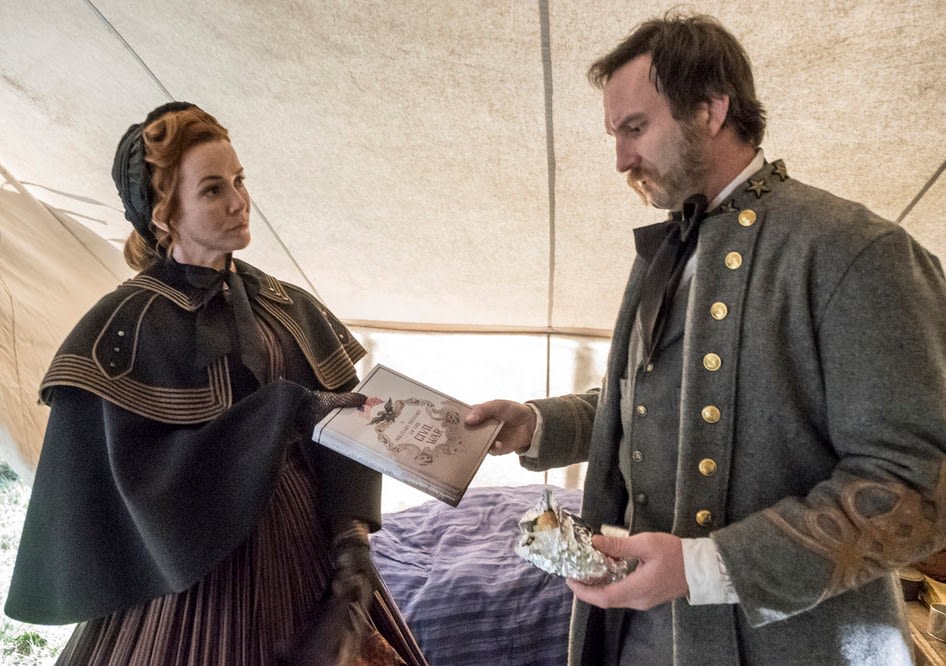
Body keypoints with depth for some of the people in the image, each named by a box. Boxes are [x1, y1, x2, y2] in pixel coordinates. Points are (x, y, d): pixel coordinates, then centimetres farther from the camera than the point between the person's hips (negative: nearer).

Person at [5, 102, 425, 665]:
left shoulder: (292, 308, 4)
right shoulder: (126, 328, -10)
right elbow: (140, 481, -17)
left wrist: (353, 535, -16)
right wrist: (285, 411, -22)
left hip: (308, 546, 5)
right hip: (196, 565, -4)